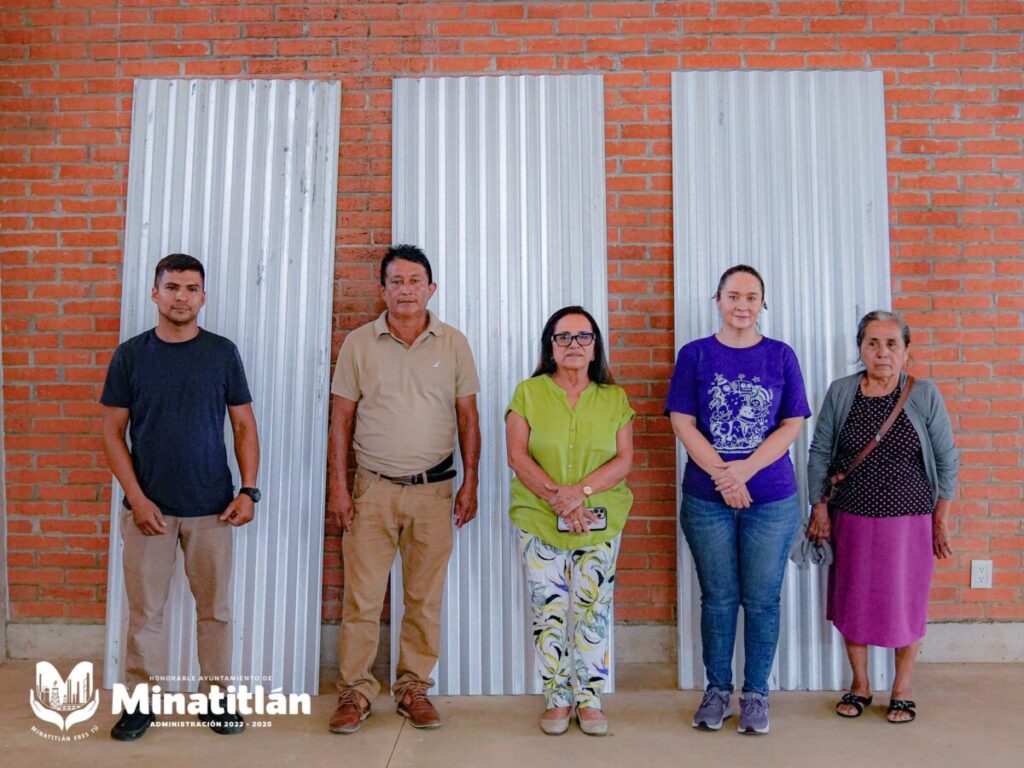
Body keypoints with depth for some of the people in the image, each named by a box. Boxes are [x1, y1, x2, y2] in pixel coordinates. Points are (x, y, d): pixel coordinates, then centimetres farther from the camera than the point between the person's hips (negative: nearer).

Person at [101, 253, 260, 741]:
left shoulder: (222, 352, 1)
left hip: (212, 507, 0)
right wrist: (136, 497, -8)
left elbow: (244, 426, 4)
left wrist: (248, 490, -5)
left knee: (215, 608, 8)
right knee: (145, 609, 7)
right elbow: (112, 432, 2)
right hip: (148, 507, 0)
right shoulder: (130, 355, 1)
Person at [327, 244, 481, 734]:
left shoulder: (454, 344, 3)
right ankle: (354, 691, 16)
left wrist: (470, 483, 3)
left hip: (433, 489, 1)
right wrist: (338, 486, -1)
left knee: (425, 597, 8)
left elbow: (468, 417, 6)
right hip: (373, 488, -1)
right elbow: (342, 419, 3)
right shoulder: (359, 344, 2)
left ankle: (414, 688, 23)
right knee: (361, 597, 1)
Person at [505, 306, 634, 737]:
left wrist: (581, 490, -17)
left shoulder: (614, 399, 7)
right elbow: (517, 455, -5)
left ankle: (590, 699, 20)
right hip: (539, 522, -1)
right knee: (548, 611, 4)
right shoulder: (528, 394, 3)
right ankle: (556, 700, 19)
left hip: (600, 524, 1)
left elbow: (624, 460, -1)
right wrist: (556, 496, -17)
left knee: (593, 611, 5)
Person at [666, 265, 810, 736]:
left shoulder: (781, 356, 4)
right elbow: (683, 423, -4)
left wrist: (745, 469, -14)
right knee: (718, 598, 10)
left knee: (762, 599, 7)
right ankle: (717, 691, 25)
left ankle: (756, 693, 23)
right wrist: (723, 476, -14)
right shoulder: (695, 355, 1)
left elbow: (792, 424, -2)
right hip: (706, 500, 0)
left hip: (771, 499, 1)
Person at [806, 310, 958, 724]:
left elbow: (947, 460, 0)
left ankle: (901, 690, 29)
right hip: (851, 519, 1)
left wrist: (941, 518, 0)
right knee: (852, 601, 11)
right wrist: (819, 510, 0)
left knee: (905, 604, 9)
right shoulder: (840, 392, -3)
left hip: (909, 522, -1)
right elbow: (819, 454, 2)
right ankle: (859, 685, 30)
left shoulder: (925, 395, -6)